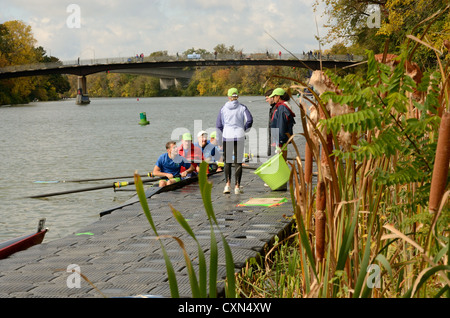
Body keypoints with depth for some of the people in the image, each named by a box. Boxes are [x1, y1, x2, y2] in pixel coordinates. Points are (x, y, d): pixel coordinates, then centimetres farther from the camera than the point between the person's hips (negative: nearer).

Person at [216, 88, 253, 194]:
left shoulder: (223, 108, 3)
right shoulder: (242, 107, 1)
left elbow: (218, 125, 4)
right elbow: (249, 120, -12)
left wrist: (220, 139, 15)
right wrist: (244, 129, 7)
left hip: (227, 137, 0)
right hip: (239, 137, 0)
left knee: (227, 161, 10)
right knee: (238, 162, 4)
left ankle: (228, 184, -5)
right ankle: (237, 186, 1)